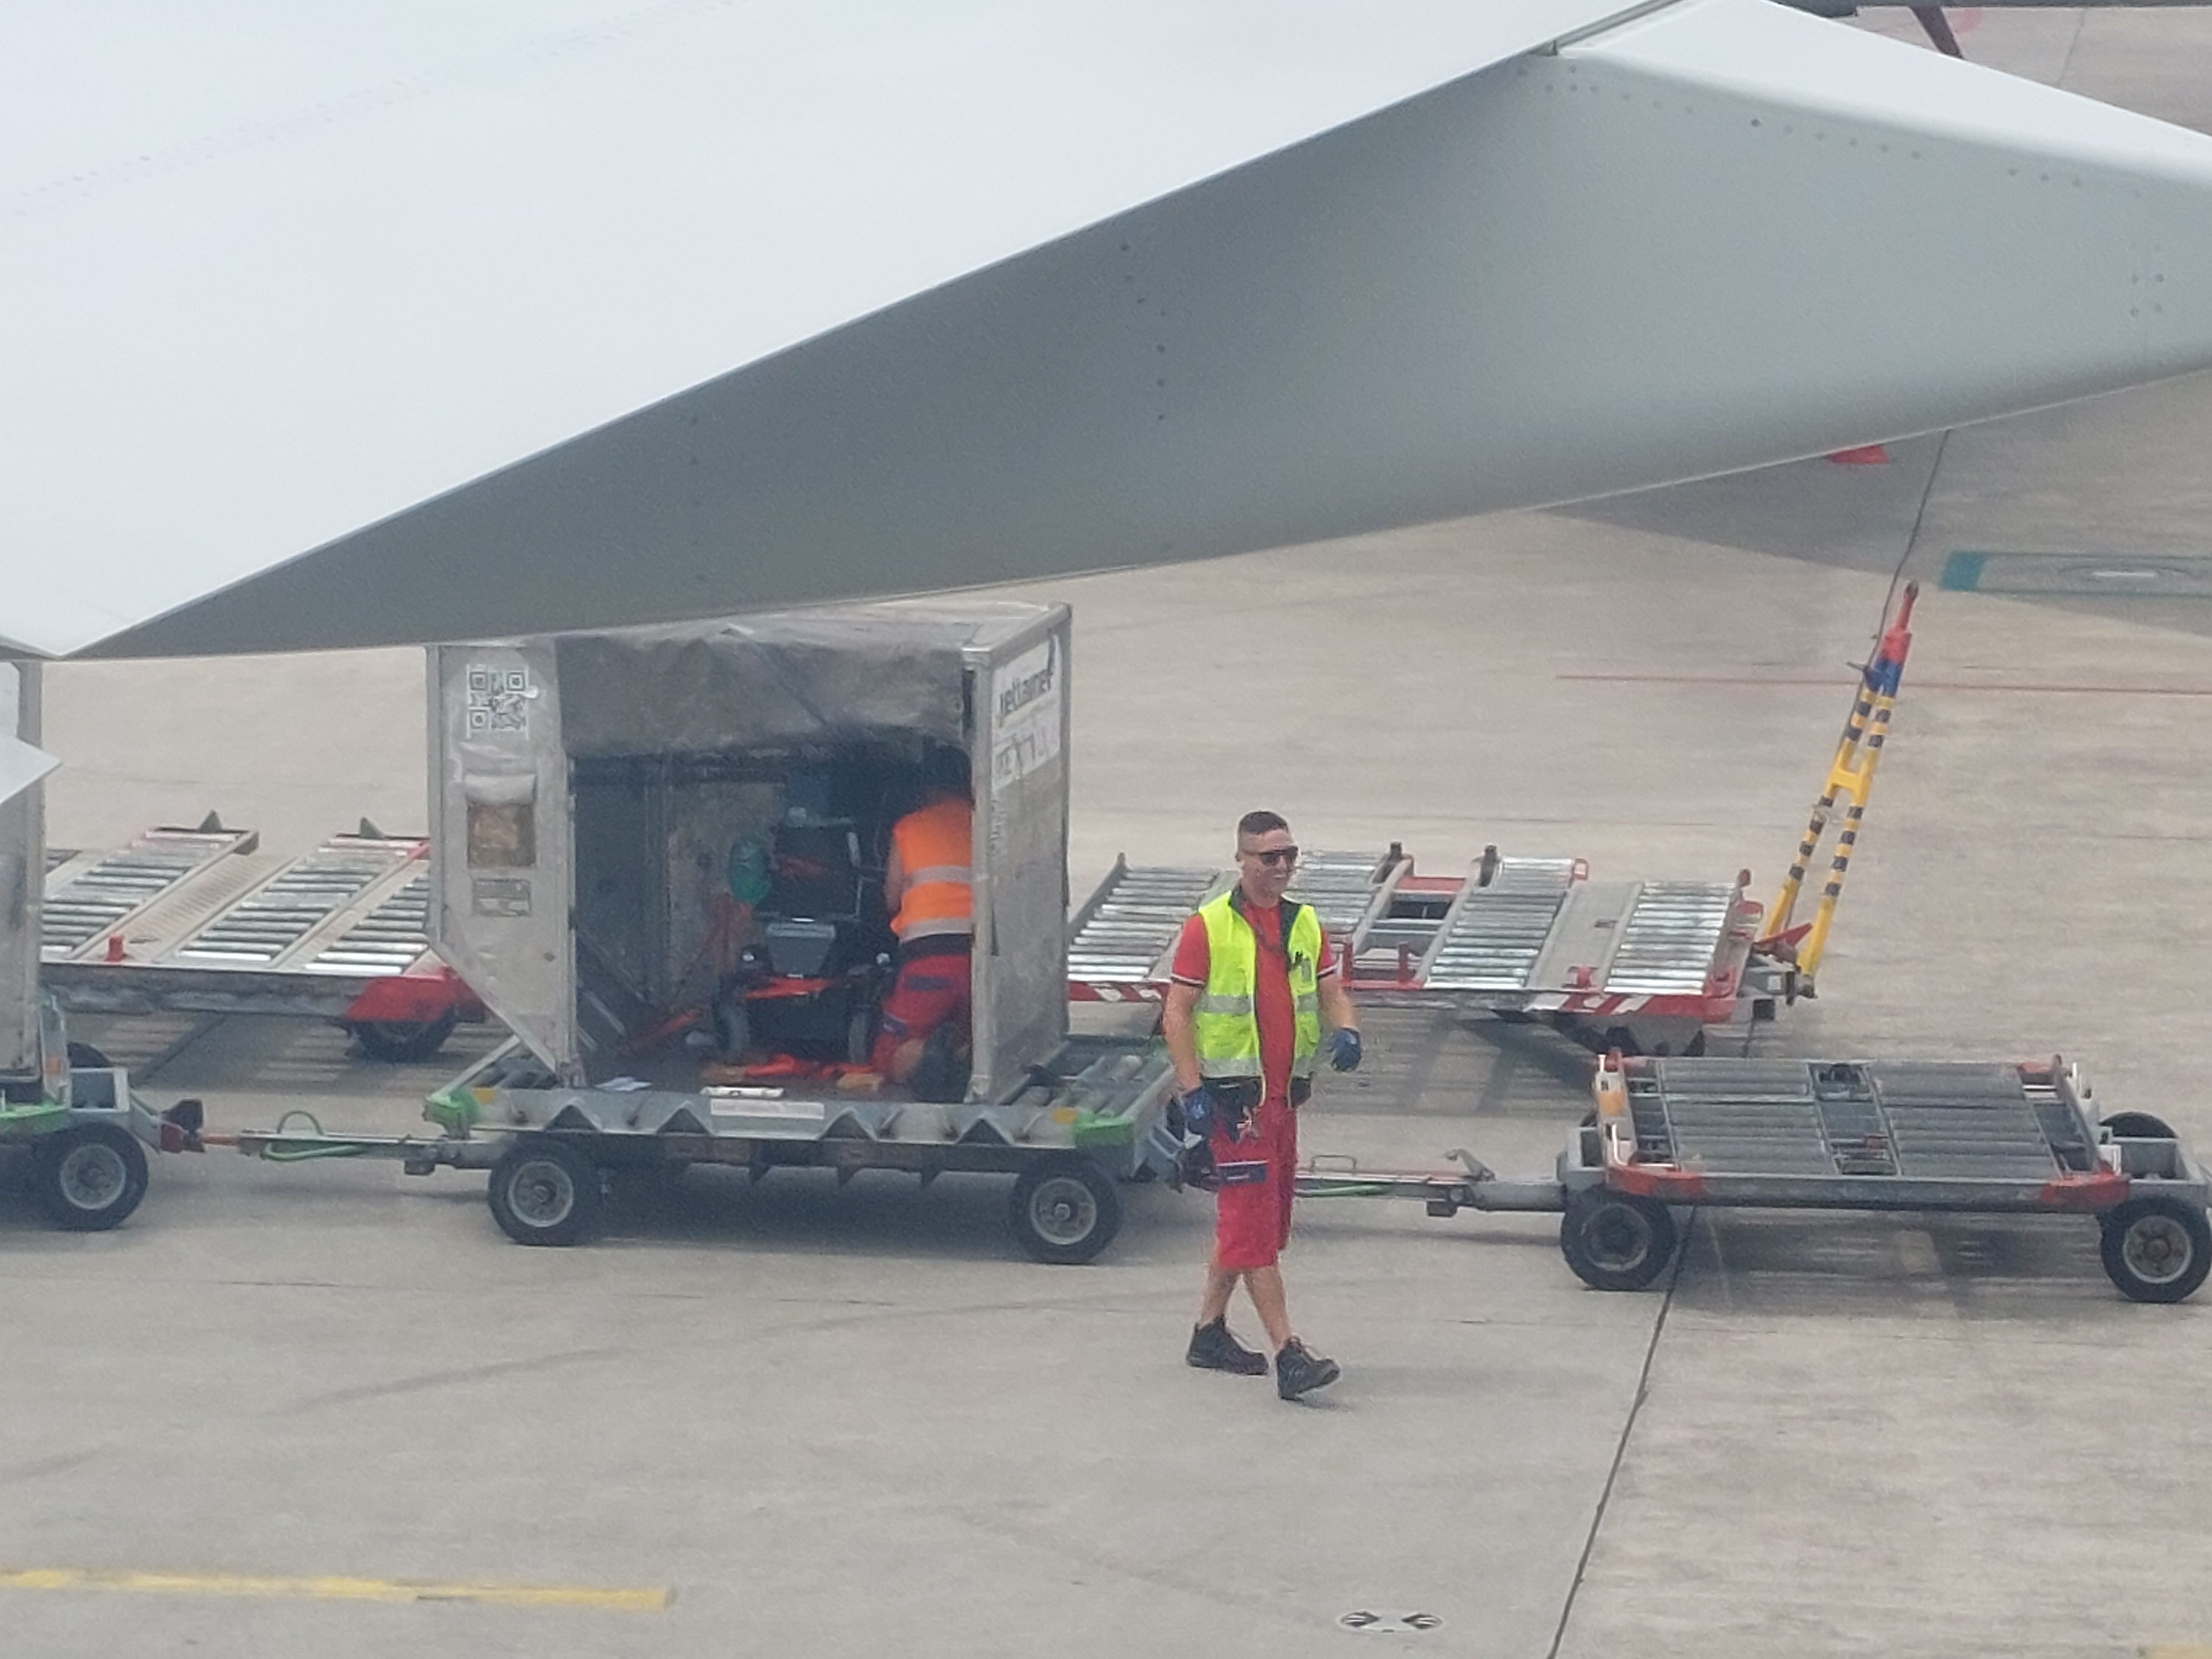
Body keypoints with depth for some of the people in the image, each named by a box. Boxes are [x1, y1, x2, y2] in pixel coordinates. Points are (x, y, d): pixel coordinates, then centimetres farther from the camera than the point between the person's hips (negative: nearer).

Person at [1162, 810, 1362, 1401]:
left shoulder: (1305, 925, 11)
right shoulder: (1207, 928, -7)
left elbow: (1331, 992, 12)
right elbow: (1177, 1013, -7)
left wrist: (1346, 1031, -12)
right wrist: (1193, 1093, -15)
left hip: (1283, 1095, 7)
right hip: (1231, 1097, -7)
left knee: (1247, 1219, 15)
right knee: (1253, 1224, -9)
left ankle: (1210, 1331, 29)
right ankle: (1288, 1355, -14)